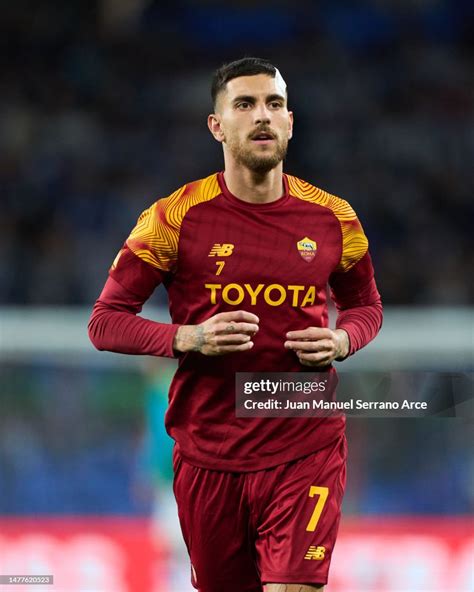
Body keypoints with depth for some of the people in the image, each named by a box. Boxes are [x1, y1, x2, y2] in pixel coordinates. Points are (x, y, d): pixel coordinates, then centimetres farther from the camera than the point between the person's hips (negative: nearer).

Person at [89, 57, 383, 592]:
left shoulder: (333, 219, 3)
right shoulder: (176, 217, -4)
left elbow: (365, 305, 20)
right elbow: (105, 321, -1)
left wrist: (342, 341, -4)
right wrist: (187, 338, -18)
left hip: (307, 452, 0)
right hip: (208, 458, 0)